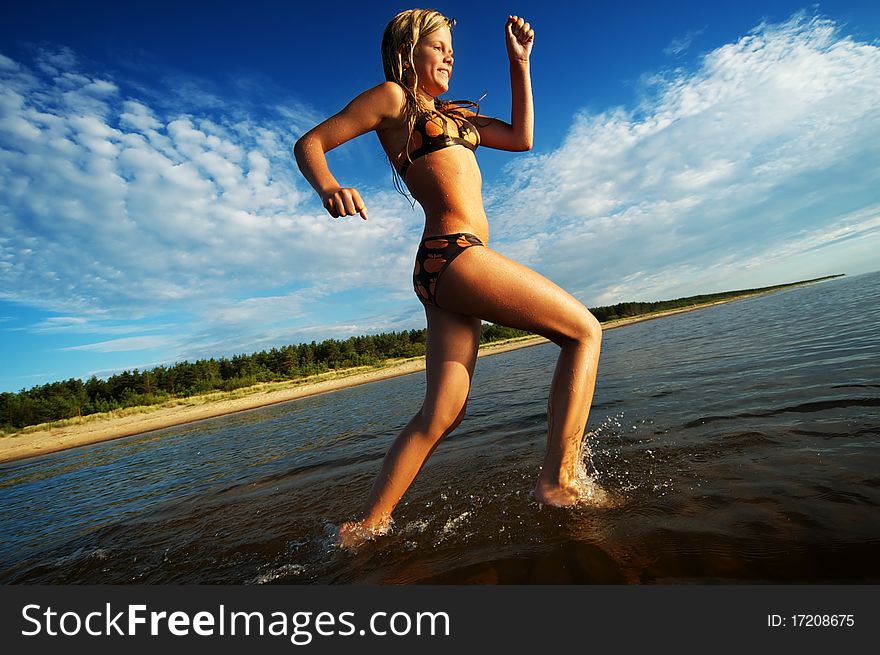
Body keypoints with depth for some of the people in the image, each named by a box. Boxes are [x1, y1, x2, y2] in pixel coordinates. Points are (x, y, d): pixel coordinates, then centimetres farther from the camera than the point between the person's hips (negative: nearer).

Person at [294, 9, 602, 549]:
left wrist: (520, 64, 27)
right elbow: (309, 144, 3)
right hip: (454, 253, -8)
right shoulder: (393, 97, 8)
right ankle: (559, 480, -2)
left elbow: (521, 137, 31)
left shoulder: (450, 113, 31)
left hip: (444, 266, 8)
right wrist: (328, 187, -19)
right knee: (585, 329, -1)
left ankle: (367, 525, 10)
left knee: (442, 413, 2)